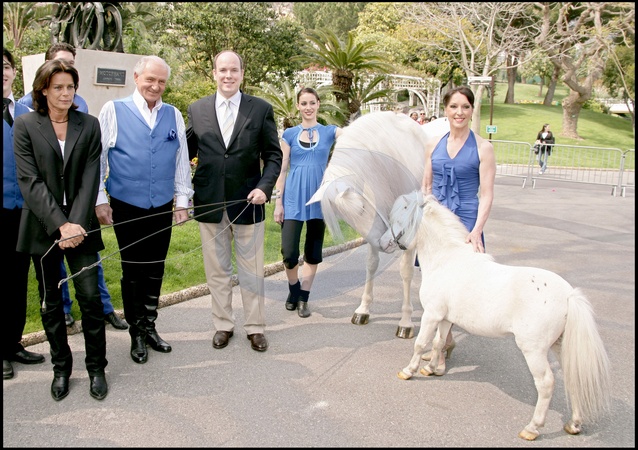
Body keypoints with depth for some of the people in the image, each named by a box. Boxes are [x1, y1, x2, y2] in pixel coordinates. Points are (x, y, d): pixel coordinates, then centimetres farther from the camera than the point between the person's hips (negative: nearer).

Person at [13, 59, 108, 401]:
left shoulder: (89, 125, 3)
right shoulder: (25, 125, 0)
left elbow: (90, 179, -3)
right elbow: (29, 181, -8)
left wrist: (77, 224, -14)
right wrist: (60, 224, -16)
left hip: (81, 226, 0)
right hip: (43, 227, 0)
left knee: (90, 297, -3)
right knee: (50, 301, 9)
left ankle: (96, 366, 13)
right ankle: (61, 368, 24)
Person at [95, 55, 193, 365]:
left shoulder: (173, 115, 6)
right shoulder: (113, 111, -3)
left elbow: (182, 160, 9)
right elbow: (97, 157, -2)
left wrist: (182, 200, 6)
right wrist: (100, 200, -5)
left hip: (162, 208, 3)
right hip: (127, 207, -3)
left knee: (155, 270, 12)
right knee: (133, 272, 6)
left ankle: (149, 327, 27)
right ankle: (137, 334, 20)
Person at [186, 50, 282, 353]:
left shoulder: (261, 109, 0)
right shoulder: (197, 109, 4)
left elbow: (273, 155, 1)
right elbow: (186, 152, 8)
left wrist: (265, 187, -13)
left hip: (248, 202, -1)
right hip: (209, 203, 2)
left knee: (252, 270, 8)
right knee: (217, 270, 12)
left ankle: (255, 327, 23)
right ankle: (223, 325, 28)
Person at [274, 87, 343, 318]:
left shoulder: (329, 131, 6)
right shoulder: (289, 134, 5)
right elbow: (282, 170, 4)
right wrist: (278, 202, -1)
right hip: (293, 199, -1)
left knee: (313, 252, 7)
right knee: (289, 253, -5)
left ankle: (303, 297, 23)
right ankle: (293, 289, 24)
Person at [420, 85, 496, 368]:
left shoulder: (482, 148, -5)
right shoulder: (434, 145, 6)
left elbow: (486, 195, -9)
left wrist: (476, 231, -20)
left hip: (465, 222, -4)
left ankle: (441, 345, 12)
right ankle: (445, 340, 28)